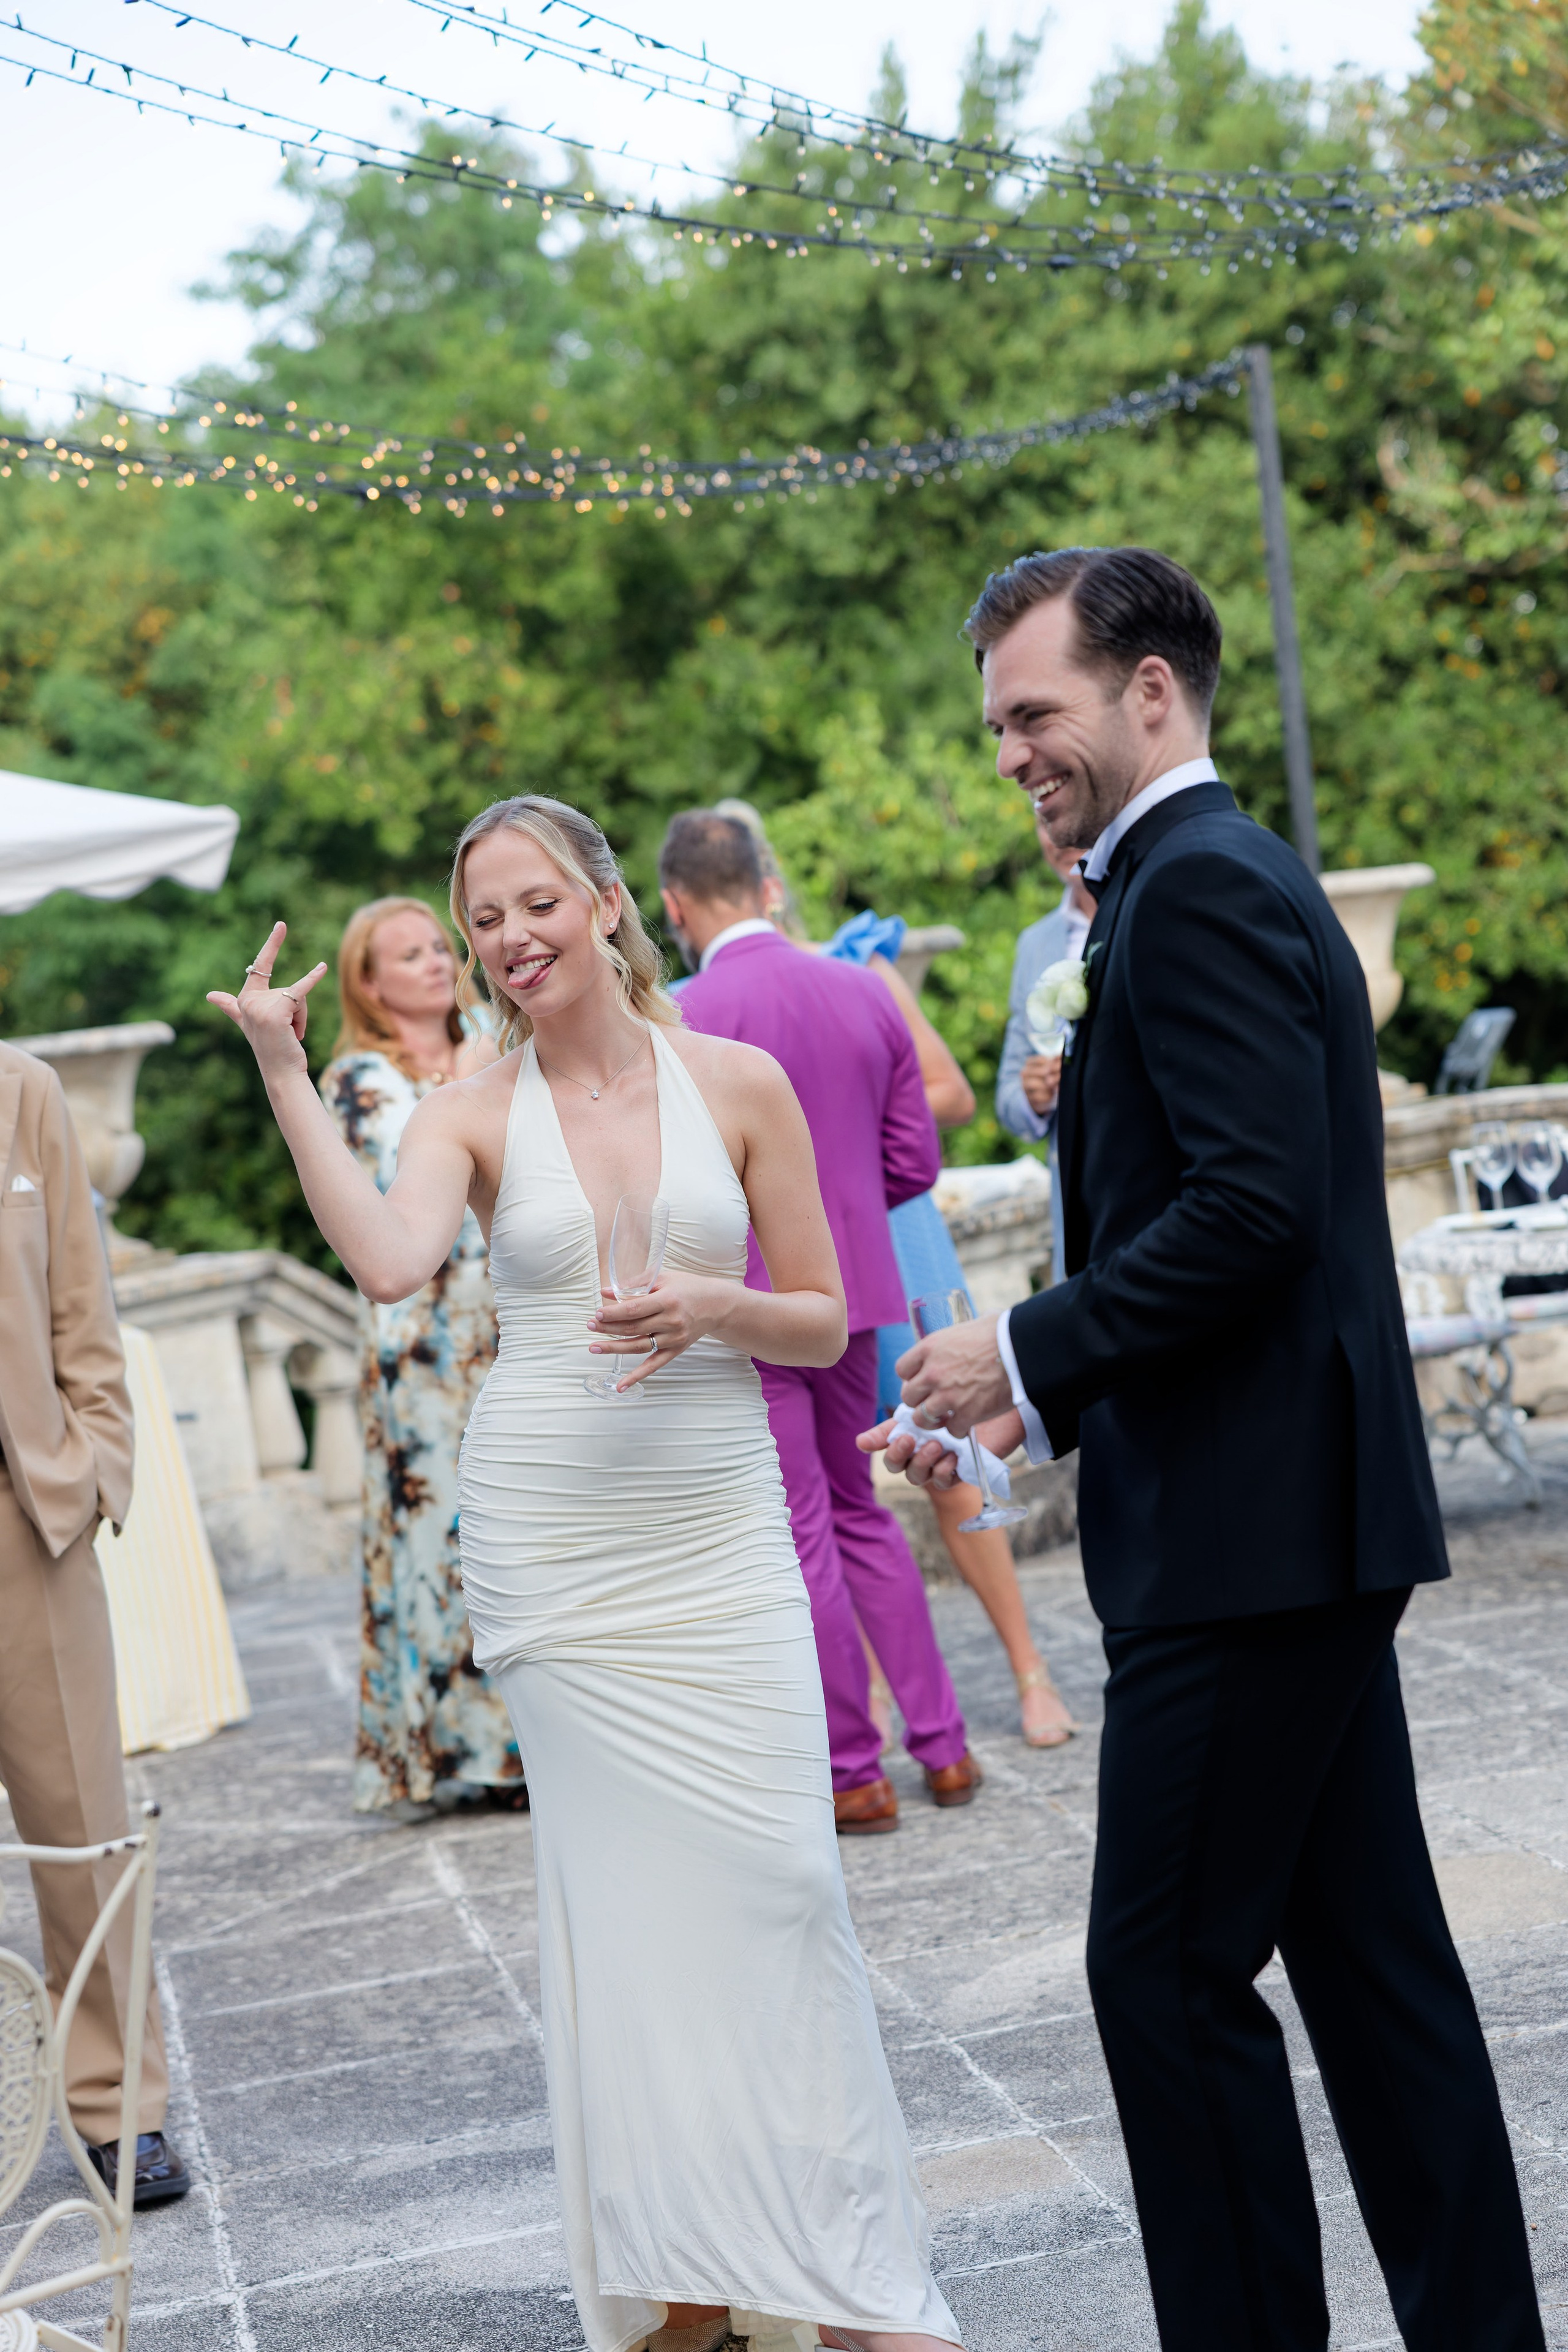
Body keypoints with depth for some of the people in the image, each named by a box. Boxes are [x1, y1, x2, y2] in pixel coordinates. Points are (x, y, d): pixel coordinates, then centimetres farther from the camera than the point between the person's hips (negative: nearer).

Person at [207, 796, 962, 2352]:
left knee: (772, 1873, -3)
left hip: (717, 1529, 0)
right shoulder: (471, 1117, 1)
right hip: (552, 1539, 0)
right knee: (628, 1887, 2)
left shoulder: (739, 1084, 2)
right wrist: (283, 1074, -19)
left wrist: (717, 1309, -13)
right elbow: (386, 1262, -21)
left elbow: (825, 1322, 6)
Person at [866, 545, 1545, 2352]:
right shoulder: (1230, 876, 19)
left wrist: (1029, 1352, -14)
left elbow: (1254, 1204, -23)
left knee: (1170, 1965, -4)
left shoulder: (1194, 886, -13)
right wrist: (1034, 1393, 14)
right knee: (1369, 1956, 13)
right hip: (1309, 1518, 11)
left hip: (1247, 1527, -11)